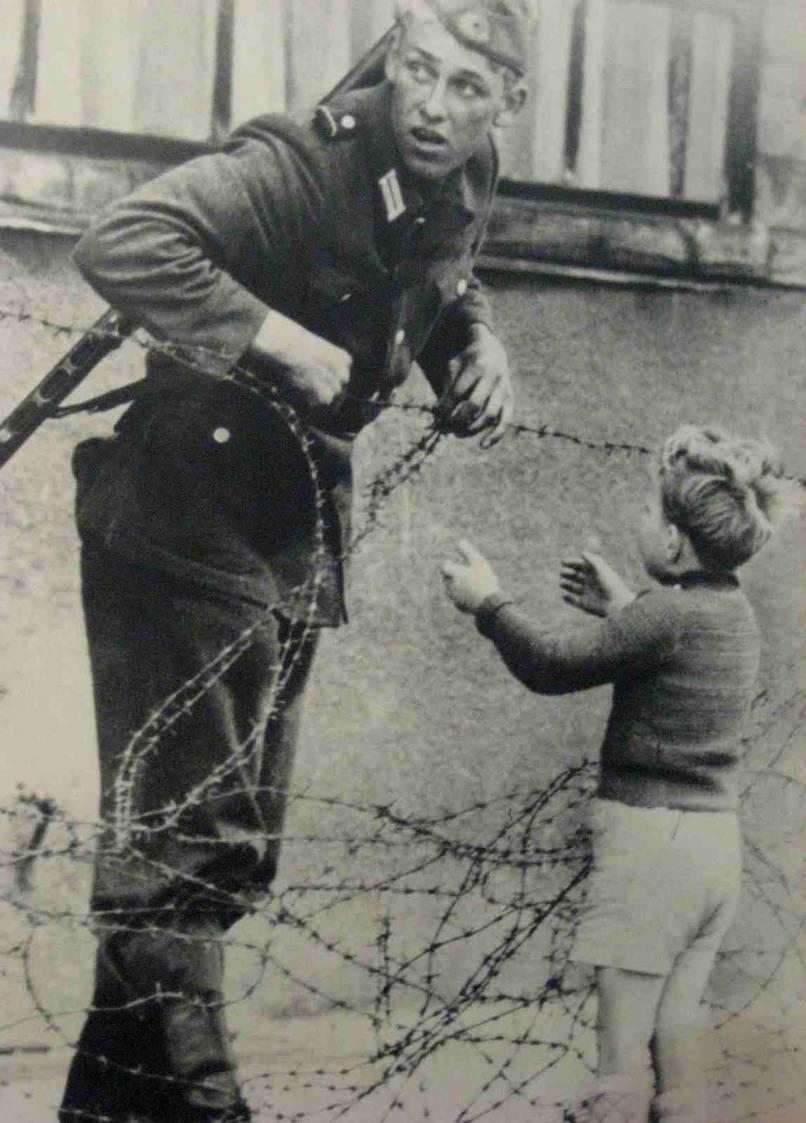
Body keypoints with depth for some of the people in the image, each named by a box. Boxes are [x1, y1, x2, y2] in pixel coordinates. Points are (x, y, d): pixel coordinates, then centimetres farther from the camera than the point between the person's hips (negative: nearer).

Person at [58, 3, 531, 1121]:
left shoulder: (463, 183, 6)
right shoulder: (305, 161, -20)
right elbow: (122, 243, -31)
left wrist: (478, 347, 4)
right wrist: (281, 339, -31)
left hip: (293, 532, 9)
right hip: (189, 516, -9)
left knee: (237, 845, 15)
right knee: (191, 830, -8)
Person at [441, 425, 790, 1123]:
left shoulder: (669, 613, -16)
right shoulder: (736, 615, 8)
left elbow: (550, 667, -10)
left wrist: (488, 603, 2)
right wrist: (623, 610, 28)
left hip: (650, 836, -8)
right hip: (716, 843, 8)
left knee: (622, 1051, -2)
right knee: (676, 1034, 14)